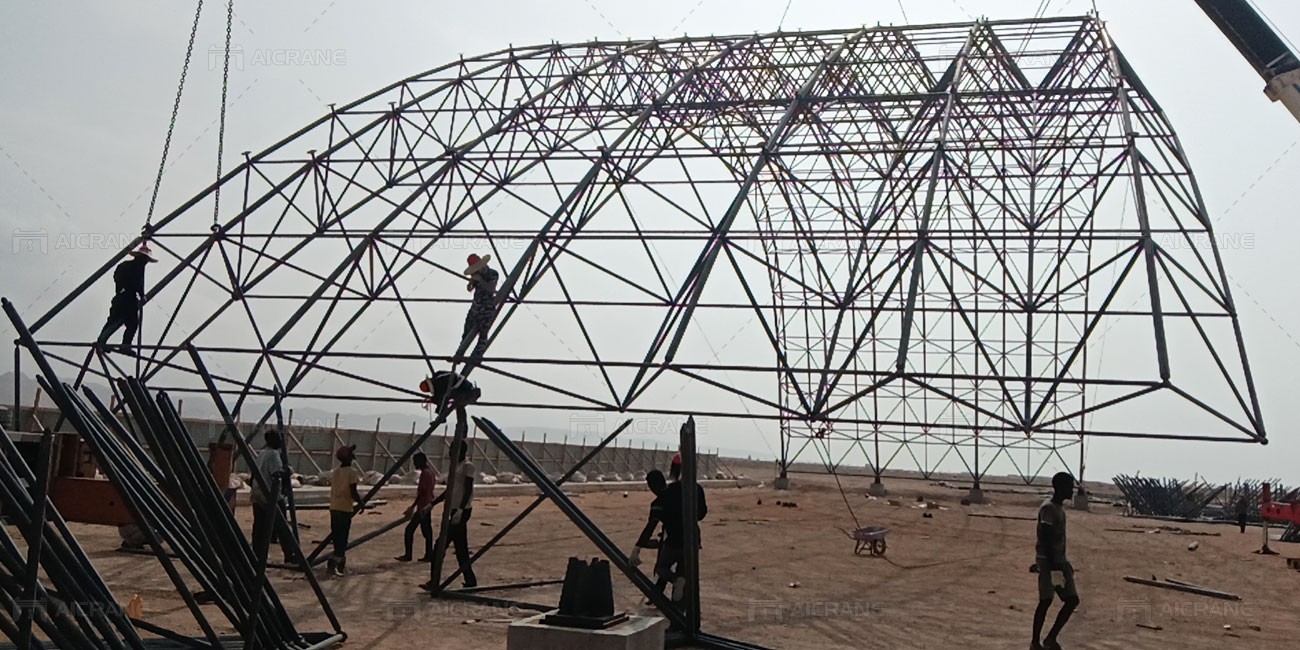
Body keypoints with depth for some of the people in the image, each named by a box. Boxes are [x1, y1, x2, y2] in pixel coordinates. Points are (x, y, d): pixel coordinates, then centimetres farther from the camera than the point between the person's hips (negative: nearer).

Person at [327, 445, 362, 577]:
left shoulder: (334, 472, 10)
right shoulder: (351, 472, -10)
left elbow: (333, 488, 14)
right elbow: (353, 492, -15)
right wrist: (360, 502, 3)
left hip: (334, 507, 7)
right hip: (345, 508, -7)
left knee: (336, 536, 13)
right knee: (343, 536, -5)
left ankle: (340, 562, 22)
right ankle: (335, 561, -17)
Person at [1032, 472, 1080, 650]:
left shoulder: (1059, 507, 14)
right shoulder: (1048, 508, -16)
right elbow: (1046, 540, -21)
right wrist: (1053, 568, -24)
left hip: (1060, 561, 9)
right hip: (1048, 562, -9)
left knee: (1072, 599, 5)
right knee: (1045, 601, -5)